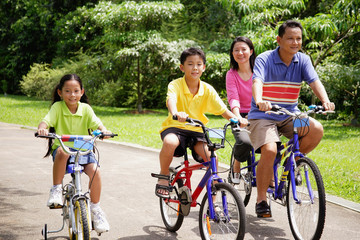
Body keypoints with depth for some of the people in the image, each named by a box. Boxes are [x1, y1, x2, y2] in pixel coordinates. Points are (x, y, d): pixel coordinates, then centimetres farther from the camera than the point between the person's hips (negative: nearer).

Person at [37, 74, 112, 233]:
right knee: (62, 152, -39)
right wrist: (42, 128, -40)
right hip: (61, 147, -2)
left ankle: (95, 208, -4)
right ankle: (56, 190, -21)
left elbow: (96, 123, -9)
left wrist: (103, 130, -33)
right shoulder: (57, 107, -3)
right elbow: (46, 120, -16)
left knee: (94, 170, -25)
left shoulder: (85, 108, 2)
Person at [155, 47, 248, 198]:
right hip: (175, 127, -3)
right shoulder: (175, 85, -11)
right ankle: (164, 175, -7)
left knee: (211, 156, -21)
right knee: (170, 142, -38)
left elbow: (222, 110, -6)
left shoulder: (207, 90, -1)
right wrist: (175, 113, -56)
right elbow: (171, 100, -32)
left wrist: (236, 118, -28)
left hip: (196, 131, 3)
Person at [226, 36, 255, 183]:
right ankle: (237, 167, 3)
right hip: (241, 116, -1)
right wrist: (238, 117, -32)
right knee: (244, 142, -33)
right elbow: (233, 98, -13)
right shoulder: (231, 74, 1)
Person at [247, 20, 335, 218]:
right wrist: (259, 101, -51)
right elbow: (257, 81, -29)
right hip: (263, 115, -4)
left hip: (290, 114, 4)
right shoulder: (264, 59, -12)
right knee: (269, 150, -27)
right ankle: (261, 199, -8)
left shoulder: (303, 60, 0)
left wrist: (325, 101, -35)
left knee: (316, 129, -23)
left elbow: (314, 81, -14)